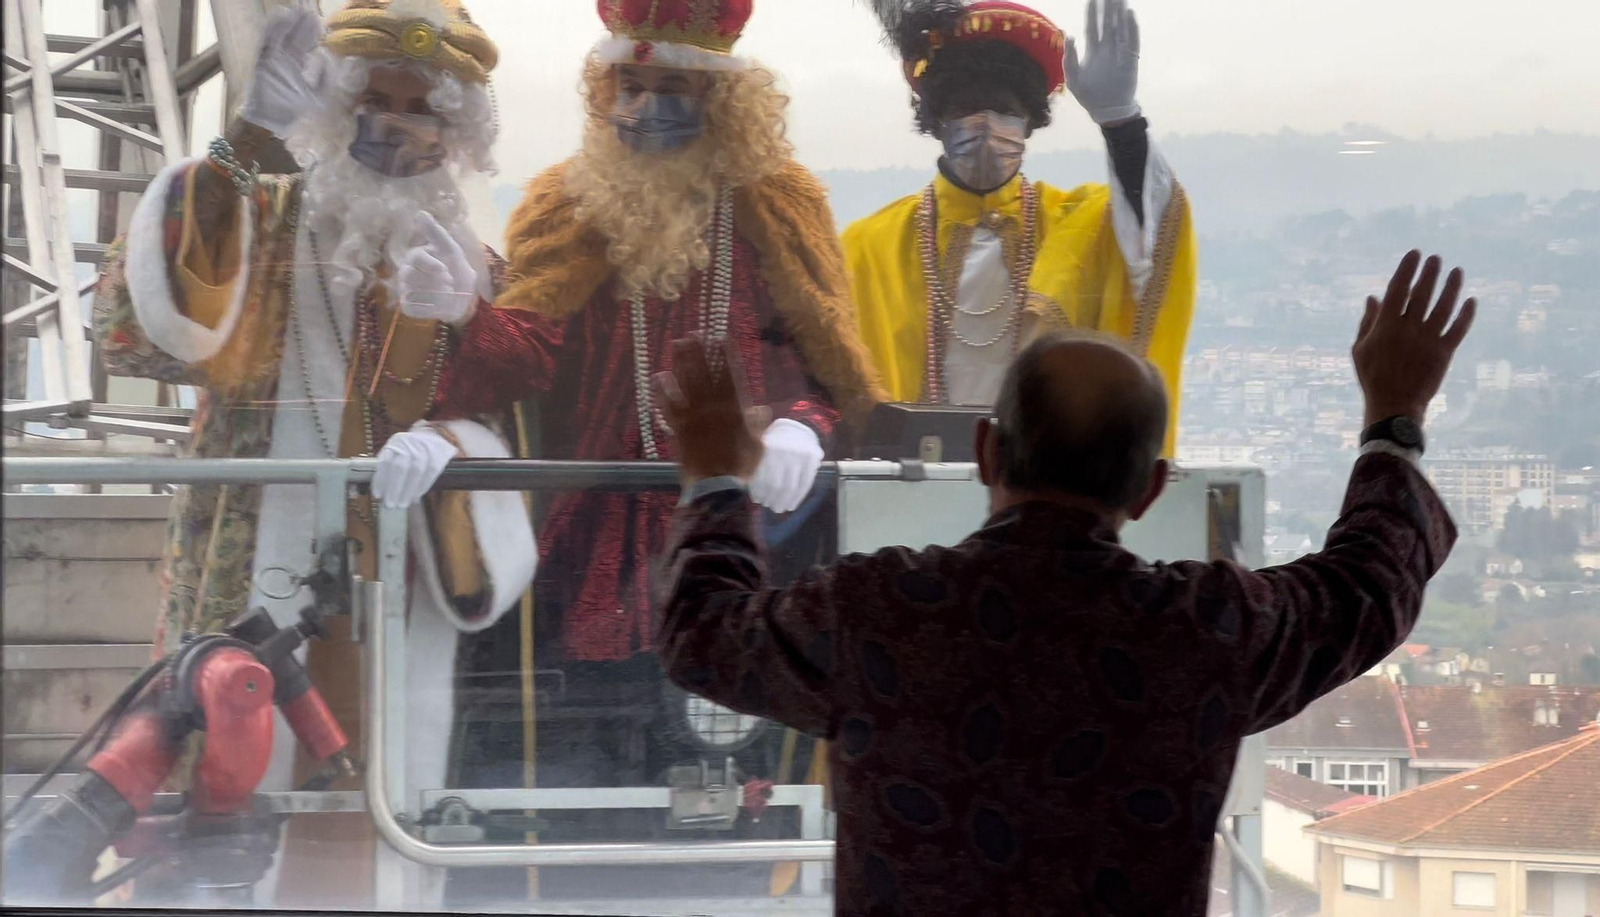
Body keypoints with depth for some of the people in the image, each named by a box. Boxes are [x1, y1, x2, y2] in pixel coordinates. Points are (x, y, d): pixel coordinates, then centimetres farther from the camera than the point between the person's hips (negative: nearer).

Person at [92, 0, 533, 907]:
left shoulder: (469, 273, 13)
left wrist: (446, 445, -16)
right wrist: (244, 143, -18)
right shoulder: (260, 227, 7)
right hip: (252, 594, -2)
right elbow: (150, 323, -11)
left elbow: (503, 427, 9)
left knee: (371, 835, 1)